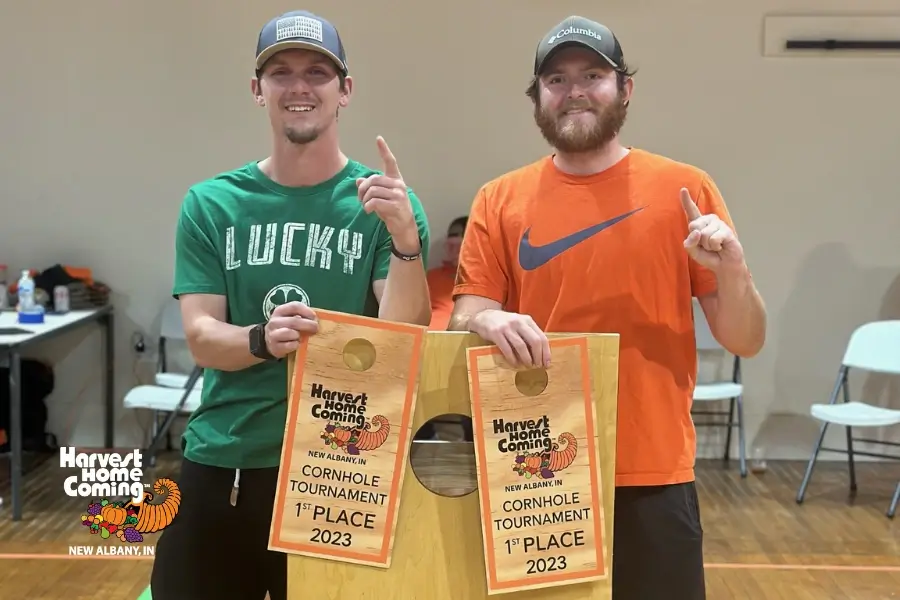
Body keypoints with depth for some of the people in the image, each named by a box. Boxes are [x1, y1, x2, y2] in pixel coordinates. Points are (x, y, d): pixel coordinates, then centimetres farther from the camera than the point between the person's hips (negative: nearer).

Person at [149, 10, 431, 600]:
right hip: (221, 464, 2)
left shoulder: (383, 202, -5)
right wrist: (263, 339, -25)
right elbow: (201, 338, -4)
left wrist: (404, 236, -28)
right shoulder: (211, 204, 1)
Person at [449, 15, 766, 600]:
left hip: (652, 477, 0)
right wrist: (488, 322, -22)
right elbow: (463, 322, -1)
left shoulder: (685, 189, 0)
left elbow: (746, 341, 2)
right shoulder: (500, 201, 2)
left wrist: (731, 269, -17)